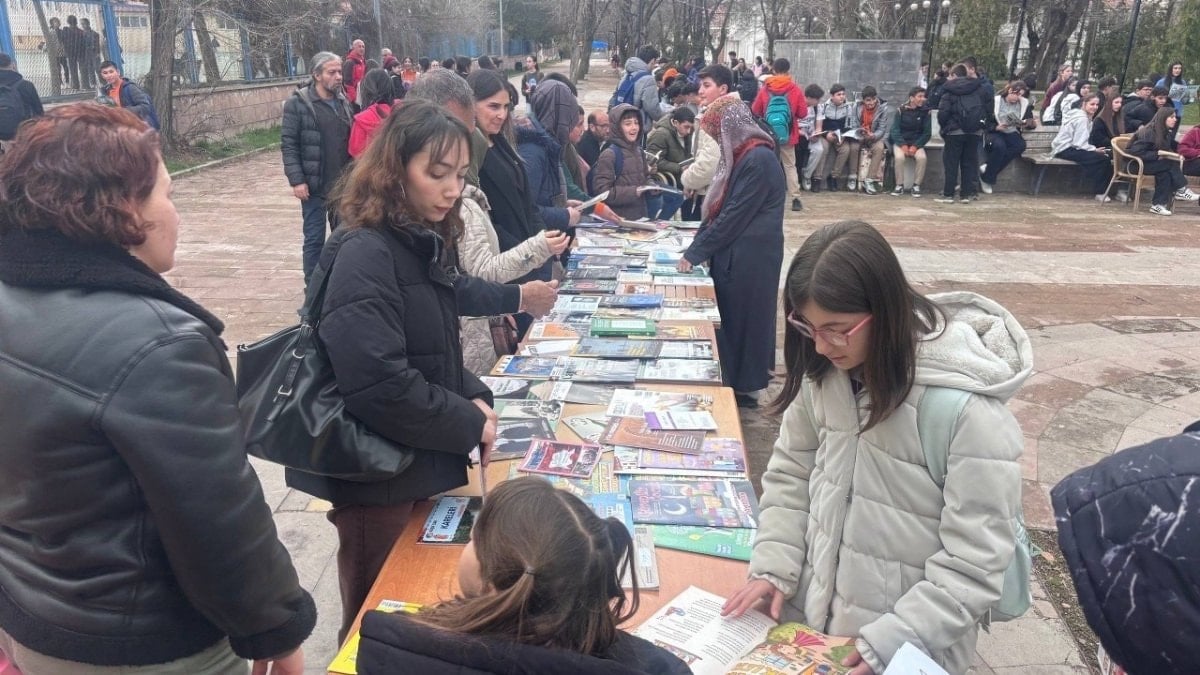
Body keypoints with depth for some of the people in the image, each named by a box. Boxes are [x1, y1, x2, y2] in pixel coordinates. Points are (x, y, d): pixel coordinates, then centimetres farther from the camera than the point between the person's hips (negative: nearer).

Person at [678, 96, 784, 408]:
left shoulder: (759, 160, -18)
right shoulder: (741, 156, 12)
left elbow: (735, 216, -19)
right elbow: (719, 208, 16)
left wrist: (696, 252, -13)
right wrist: (697, 245, 6)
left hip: (750, 260, -9)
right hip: (733, 256, 9)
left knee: (741, 320, 1)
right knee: (728, 319, 13)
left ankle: (742, 388, 14)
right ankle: (731, 383, 24)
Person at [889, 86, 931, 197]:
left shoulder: (925, 112, 1)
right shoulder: (901, 110, -2)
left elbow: (927, 133, -1)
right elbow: (895, 130, -6)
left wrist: (915, 146, -15)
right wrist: (903, 145, -19)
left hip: (916, 143, 1)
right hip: (901, 142, -1)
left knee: (922, 157, -29)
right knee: (899, 157, -32)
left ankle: (916, 186, -15)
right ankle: (899, 186, -17)